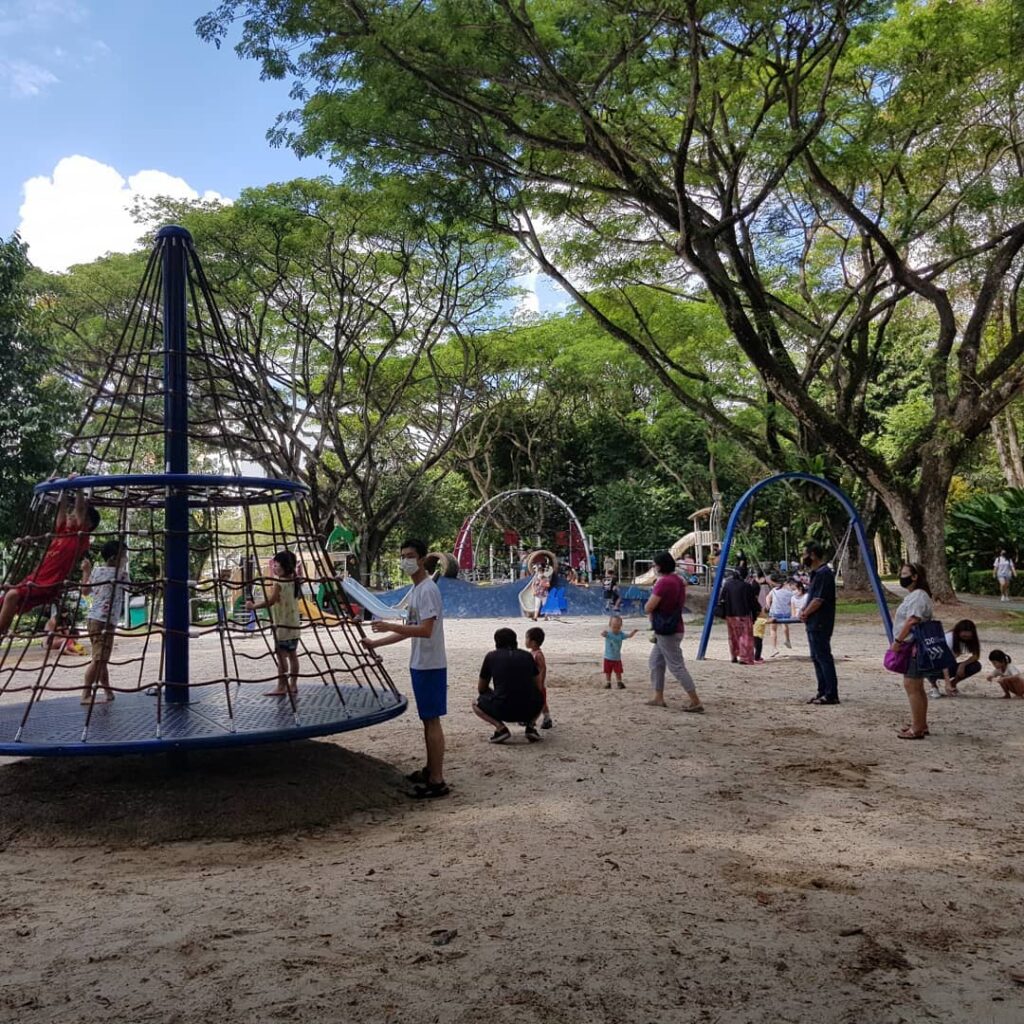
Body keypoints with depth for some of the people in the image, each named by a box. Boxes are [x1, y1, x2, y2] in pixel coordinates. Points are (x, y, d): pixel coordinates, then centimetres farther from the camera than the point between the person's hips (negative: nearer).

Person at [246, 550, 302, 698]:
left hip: (282, 626, -8)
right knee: (292, 654, 10)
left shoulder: (279, 582, -14)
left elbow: (270, 601, -23)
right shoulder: (293, 580, 9)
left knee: (281, 655, -4)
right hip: (294, 625, 8)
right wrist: (272, 570, 26)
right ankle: (293, 685, 14)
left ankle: (281, 687, -3)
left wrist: (253, 606, -13)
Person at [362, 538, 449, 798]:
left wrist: (390, 626, -27)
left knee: (432, 720, -6)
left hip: (430, 665, -10)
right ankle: (430, 769, 28)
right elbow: (409, 629, 20)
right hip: (419, 664, 10)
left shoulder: (428, 589, -17)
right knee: (427, 719, 17)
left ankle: (437, 781, 0)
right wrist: (376, 643, 16)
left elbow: (425, 630, -26)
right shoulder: (415, 590, 14)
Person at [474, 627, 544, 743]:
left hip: (503, 711, -2)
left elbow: (481, 689, 19)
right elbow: (538, 687, 23)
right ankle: (530, 726, 10)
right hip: (530, 710, 2)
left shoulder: (491, 656, 10)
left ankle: (500, 727, 2)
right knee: (540, 697, 37)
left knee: (476, 704, 27)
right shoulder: (527, 655, 15)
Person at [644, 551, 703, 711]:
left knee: (677, 667, -6)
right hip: (670, 630, 10)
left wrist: (650, 599, 0)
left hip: (667, 632, -10)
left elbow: (648, 608, -22)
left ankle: (696, 703, -5)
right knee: (655, 662, 18)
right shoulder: (677, 580, 11)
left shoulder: (663, 582, -20)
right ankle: (658, 698, 22)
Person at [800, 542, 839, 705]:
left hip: (820, 624, -10)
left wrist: (805, 613, -7)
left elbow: (818, 600, -20)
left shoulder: (824, 574, -16)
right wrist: (804, 611, 5)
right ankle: (822, 692, 19)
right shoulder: (816, 573, 16)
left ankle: (831, 695, -4)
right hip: (814, 624, 10)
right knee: (817, 658, 13)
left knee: (824, 657, -7)